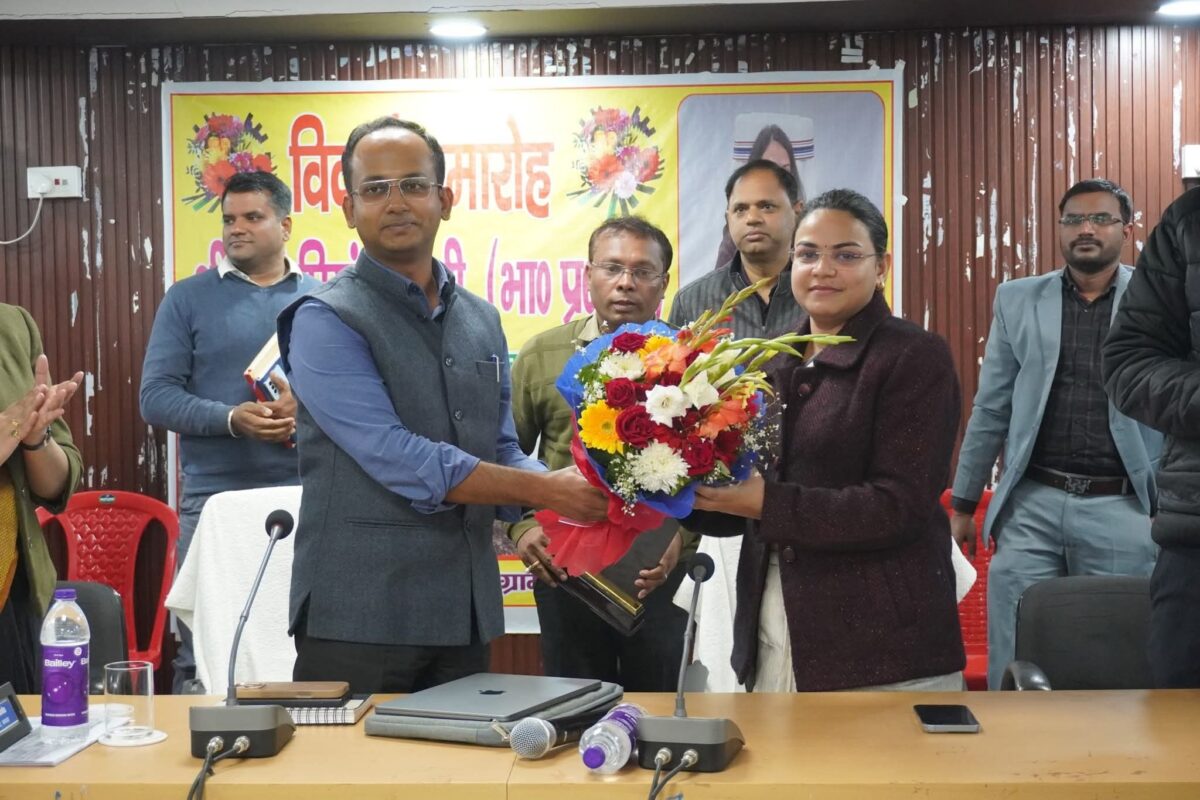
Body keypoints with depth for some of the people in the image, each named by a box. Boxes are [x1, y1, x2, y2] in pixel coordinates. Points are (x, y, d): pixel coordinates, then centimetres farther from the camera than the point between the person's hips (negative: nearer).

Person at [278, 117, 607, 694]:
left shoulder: (482, 321, 12)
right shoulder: (326, 320, -9)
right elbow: (399, 460, -19)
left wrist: (571, 496, -5)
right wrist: (545, 488, -14)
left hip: (464, 615, 6)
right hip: (359, 619, -6)